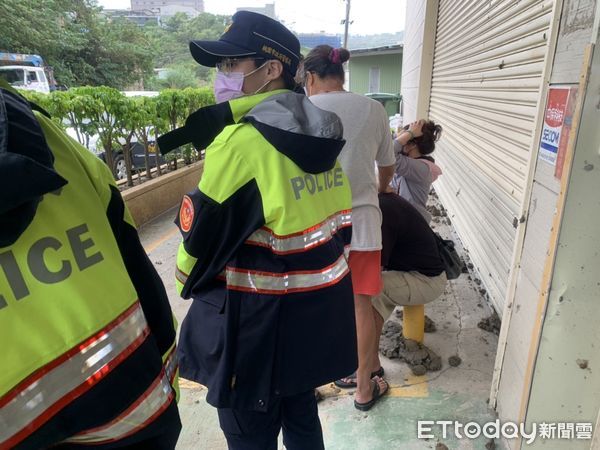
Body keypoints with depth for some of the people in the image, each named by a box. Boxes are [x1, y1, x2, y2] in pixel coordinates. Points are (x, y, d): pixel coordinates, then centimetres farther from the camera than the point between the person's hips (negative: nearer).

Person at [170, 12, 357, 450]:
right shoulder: (321, 136, 3)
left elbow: (201, 237, -14)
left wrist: (190, 286, 6)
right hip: (320, 306, 8)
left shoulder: (241, 143, -21)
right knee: (301, 412, 26)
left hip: (257, 317, -8)